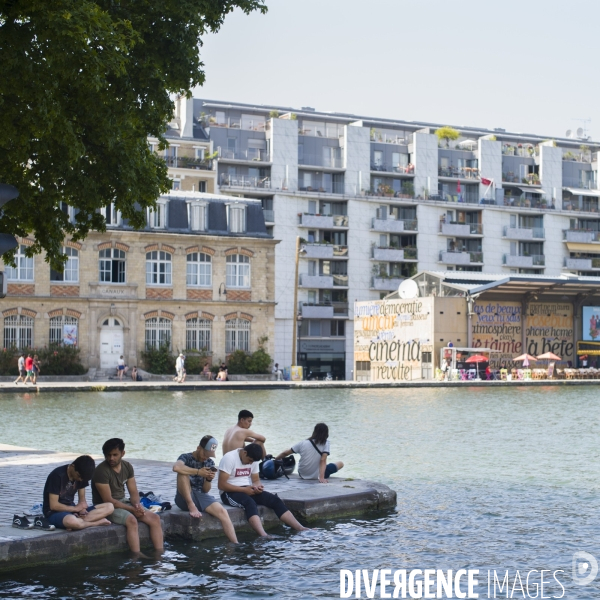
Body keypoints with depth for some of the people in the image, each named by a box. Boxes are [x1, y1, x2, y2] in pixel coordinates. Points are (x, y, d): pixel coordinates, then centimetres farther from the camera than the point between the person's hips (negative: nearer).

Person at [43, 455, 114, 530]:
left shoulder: (81, 476, 3)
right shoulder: (58, 476, -18)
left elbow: (82, 499, 7)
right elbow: (53, 505, -18)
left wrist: (82, 509, -14)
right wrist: (75, 508, -14)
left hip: (72, 510, 8)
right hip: (55, 512, -8)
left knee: (109, 507, -11)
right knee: (71, 521, -46)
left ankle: (81, 521, -26)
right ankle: (98, 522, -20)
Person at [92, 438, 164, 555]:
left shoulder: (127, 467, 4)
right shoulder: (101, 471, -18)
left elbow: (134, 492, 6)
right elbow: (108, 500, -20)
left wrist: (137, 505, -17)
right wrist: (132, 509, -22)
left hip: (123, 502, 7)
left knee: (155, 518, -10)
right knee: (131, 520, -35)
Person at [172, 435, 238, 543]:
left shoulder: (210, 463, 9)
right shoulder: (186, 457, -5)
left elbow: (206, 490, 7)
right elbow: (176, 467, -32)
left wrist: (209, 479, -14)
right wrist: (198, 472, -28)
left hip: (201, 496, 3)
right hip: (185, 499, -3)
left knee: (222, 512, -24)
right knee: (183, 472, -29)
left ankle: (235, 544, -25)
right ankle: (191, 506, -23)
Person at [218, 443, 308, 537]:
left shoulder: (253, 460, 6)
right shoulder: (229, 458, -16)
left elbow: (256, 480, 11)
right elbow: (221, 485, -19)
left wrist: (257, 487, -14)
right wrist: (244, 489, -24)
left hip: (247, 490, 7)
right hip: (230, 492, -7)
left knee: (275, 500, -14)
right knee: (250, 503, -38)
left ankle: (300, 529, -20)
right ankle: (264, 536, -57)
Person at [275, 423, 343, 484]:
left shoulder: (303, 443, -8)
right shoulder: (325, 443, -15)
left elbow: (285, 453, -2)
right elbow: (323, 461, -25)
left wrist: (274, 460, 13)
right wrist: (322, 477, -30)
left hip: (302, 475, 2)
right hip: (316, 476, -1)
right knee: (341, 463, 13)